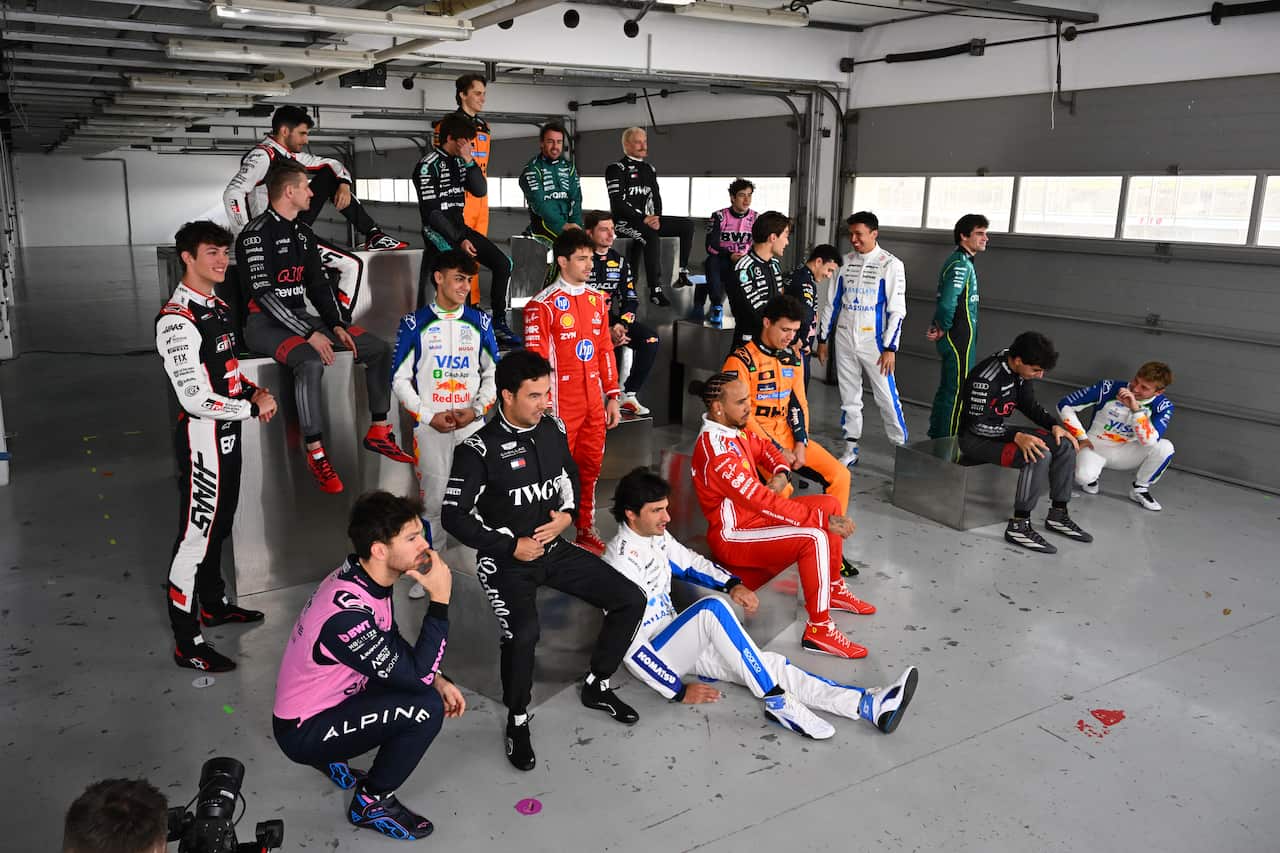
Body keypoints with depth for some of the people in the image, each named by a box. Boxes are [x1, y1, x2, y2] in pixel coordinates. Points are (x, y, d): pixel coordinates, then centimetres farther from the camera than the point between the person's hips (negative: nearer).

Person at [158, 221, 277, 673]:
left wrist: (252, 390, 4)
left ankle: (214, 604, 40)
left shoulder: (218, 306, 10)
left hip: (228, 432, 10)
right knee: (196, 534, -2)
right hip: (202, 437, -9)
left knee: (219, 525, 22)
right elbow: (196, 399, -25)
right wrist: (253, 408, -15)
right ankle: (186, 643, 8)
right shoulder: (177, 321, -21)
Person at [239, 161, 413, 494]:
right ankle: (316, 454, -29)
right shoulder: (257, 233, -12)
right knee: (310, 363, -39)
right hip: (265, 323, -8)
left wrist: (337, 325, 0)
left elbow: (317, 285, 16)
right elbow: (263, 293, -20)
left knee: (379, 349, -3)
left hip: (301, 317, 8)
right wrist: (309, 334, -24)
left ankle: (378, 432, 4)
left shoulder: (303, 233, 15)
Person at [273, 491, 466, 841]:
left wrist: (437, 681, -4)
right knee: (426, 708, -22)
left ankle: (332, 757, 18)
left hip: (327, 698, 9)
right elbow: (418, 675, -29)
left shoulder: (364, 575, -7)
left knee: (430, 689, 6)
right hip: (302, 734, -9)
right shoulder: (345, 614, -34)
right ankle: (371, 803, 2)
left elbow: (394, 643, 9)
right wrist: (440, 600, -29)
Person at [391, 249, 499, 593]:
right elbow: (400, 379, 1)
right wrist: (429, 416, -9)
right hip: (430, 426, -1)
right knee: (433, 497, 2)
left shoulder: (480, 322, 7)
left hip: (473, 424, 2)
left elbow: (493, 374, 10)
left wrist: (475, 409, -6)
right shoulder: (415, 323, 0)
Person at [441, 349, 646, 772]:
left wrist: (568, 513, -2)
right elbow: (454, 516, -14)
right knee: (523, 633, -32)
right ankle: (518, 721, -3)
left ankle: (596, 686, 21)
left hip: (553, 547, 6)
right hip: (506, 559, -6)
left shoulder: (553, 428, 0)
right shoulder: (479, 450, -17)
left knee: (631, 600, -1)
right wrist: (511, 547, -16)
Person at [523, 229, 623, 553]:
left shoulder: (597, 299, 11)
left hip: (593, 404, 6)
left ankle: (586, 531, 28)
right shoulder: (543, 304, -10)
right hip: (561, 405, -6)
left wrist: (613, 397, 13)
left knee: (591, 467, 13)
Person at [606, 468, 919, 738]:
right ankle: (777, 703, -26)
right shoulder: (620, 561, -22)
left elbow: (691, 563, 20)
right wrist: (679, 691, -19)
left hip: (680, 641, 8)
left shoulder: (657, 536, 3)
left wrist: (732, 584, 1)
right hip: (649, 657, -8)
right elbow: (629, 645, -23)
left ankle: (869, 705, -19)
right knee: (711, 608, -32)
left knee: (768, 663, -10)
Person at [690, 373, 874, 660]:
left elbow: (763, 448, 20)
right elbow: (764, 501, -31)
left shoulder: (732, 429, 1)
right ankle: (818, 631, -18)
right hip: (732, 537, -10)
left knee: (830, 504, 11)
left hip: (753, 515, 10)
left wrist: (781, 473, -5)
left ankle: (833, 589, 24)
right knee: (813, 538, -28)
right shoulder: (716, 453, -29)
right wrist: (824, 520, -27)